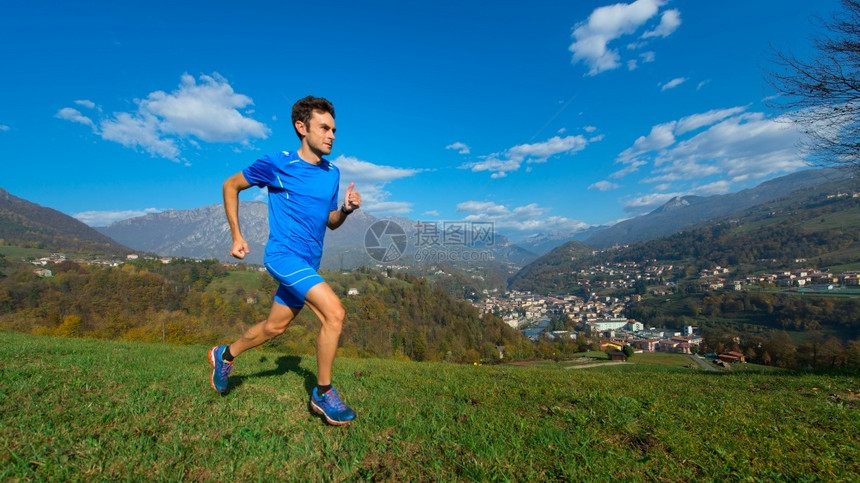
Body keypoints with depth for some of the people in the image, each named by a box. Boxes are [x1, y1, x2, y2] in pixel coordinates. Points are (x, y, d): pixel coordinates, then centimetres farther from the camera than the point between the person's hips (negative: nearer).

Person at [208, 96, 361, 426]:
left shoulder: (332, 173, 7)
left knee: (275, 327, 18)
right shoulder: (277, 164, -9)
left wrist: (347, 208, -9)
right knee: (334, 312, -20)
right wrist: (236, 237, 1)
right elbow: (231, 185, 4)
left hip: (308, 263, 7)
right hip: (283, 254, -7)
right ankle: (323, 393, -1)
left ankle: (225, 355, 46)